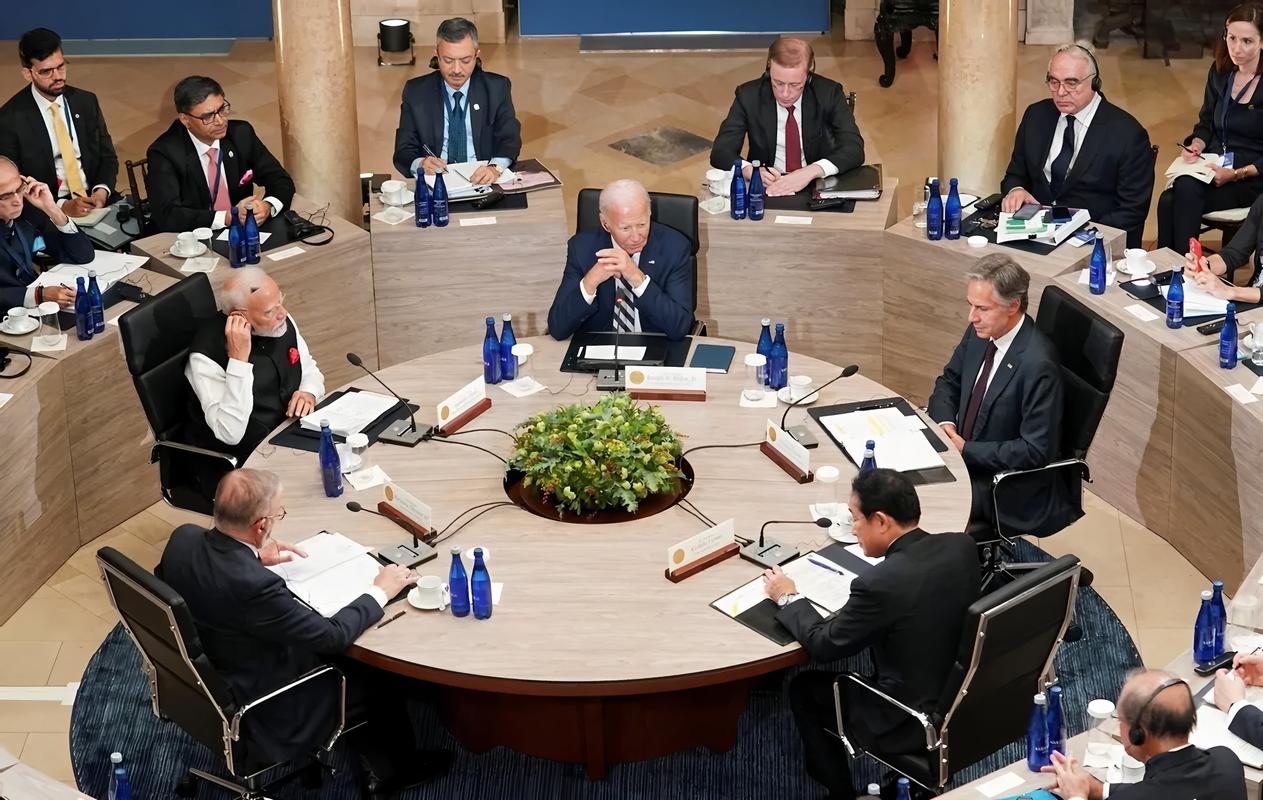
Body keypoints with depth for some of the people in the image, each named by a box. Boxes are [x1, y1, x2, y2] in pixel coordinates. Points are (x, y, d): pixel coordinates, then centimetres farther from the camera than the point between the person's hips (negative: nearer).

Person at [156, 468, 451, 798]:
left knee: (345, 659, 22)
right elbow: (332, 635, -24)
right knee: (374, 678, 15)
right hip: (255, 707, -7)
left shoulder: (184, 537, -16)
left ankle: (377, 767, 36)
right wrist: (380, 591, -10)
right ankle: (397, 768, 42)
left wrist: (256, 557, 5)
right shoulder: (253, 585, -38)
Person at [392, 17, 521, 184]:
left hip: (483, 182, -1)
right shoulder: (415, 92, 6)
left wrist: (495, 167, -24)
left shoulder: (497, 88, 6)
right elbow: (403, 152, 4)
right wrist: (421, 164, -21)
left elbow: (510, 139, -1)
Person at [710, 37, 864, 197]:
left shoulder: (829, 93, -7)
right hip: (768, 190, 1)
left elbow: (854, 149, -14)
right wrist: (751, 171, -30)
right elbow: (720, 152, -8)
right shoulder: (748, 95, -6)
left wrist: (811, 172, -31)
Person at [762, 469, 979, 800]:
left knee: (805, 687, 16)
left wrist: (788, 598, 3)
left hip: (915, 723, -7)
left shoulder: (880, 584, -28)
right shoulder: (962, 546, -8)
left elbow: (824, 645, -13)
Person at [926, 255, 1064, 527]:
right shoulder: (980, 332, -3)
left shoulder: (1037, 364, -27)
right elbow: (949, 380, 15)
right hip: (964, 451, 8)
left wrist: (966, 450, -20)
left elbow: (1036, 451, -24)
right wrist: (944, 421, -5)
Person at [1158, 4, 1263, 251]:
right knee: (1169, 200, -28)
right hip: (1212, 166, 5)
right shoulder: (1220, 72, 9)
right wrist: (1195, 146, -1)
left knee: (1186, 189, -33)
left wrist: (1236, 174, -20)